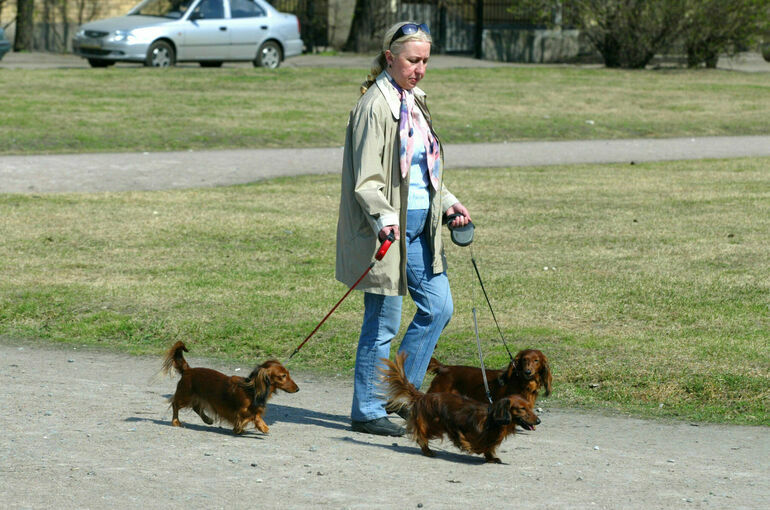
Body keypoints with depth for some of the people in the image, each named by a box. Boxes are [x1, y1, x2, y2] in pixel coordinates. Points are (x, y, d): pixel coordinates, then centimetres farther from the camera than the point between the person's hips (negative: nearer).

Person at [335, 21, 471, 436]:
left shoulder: (414, 102, 13)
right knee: (383, 321, -2)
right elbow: (366, 181, -19)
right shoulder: (374, 107, -15)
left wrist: (448, 203, 15)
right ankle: (367, 411, 9)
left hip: (419, 227, 9)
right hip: (387, 230, -9)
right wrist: (384, 218, -32)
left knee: (438, 306, 10)